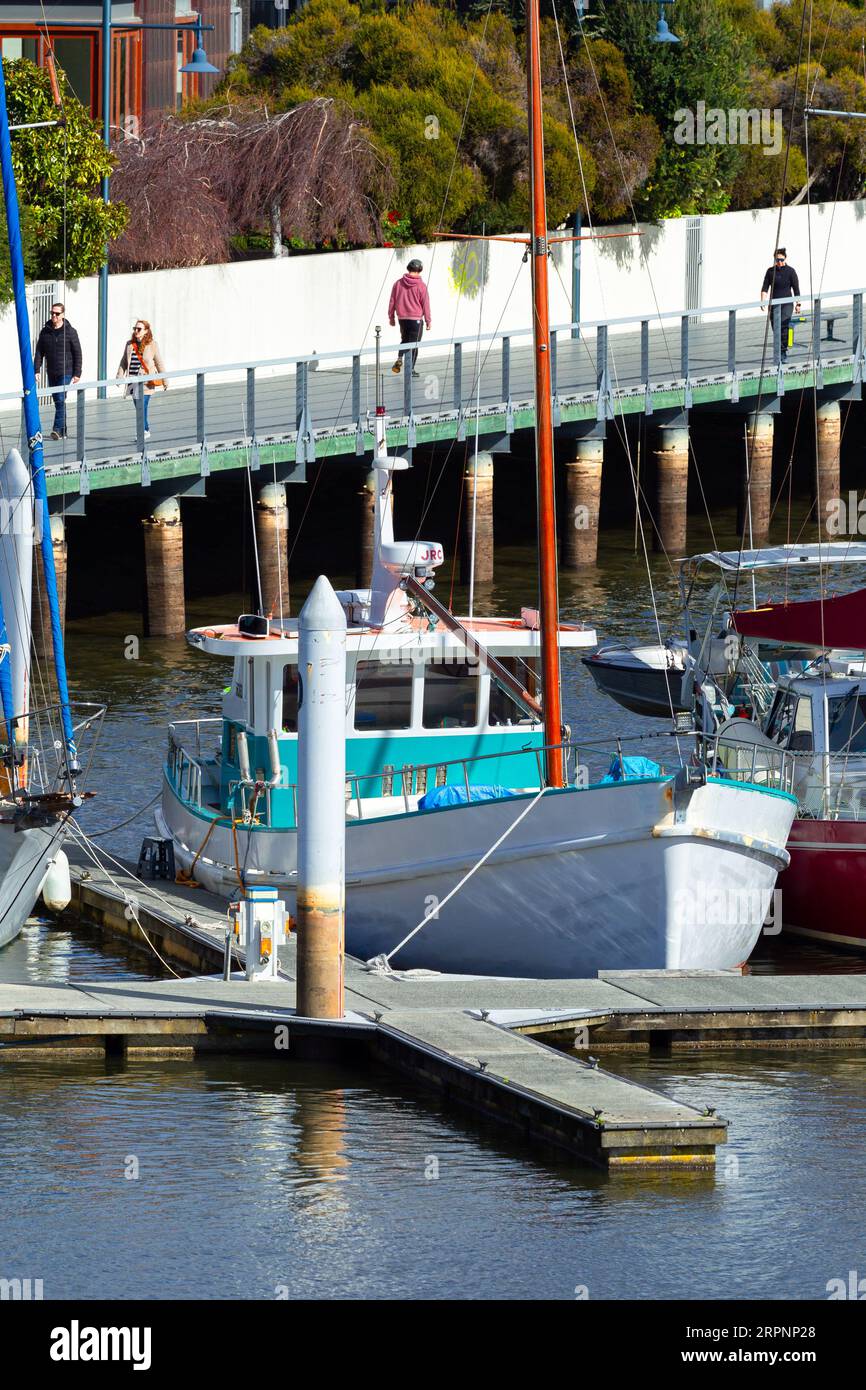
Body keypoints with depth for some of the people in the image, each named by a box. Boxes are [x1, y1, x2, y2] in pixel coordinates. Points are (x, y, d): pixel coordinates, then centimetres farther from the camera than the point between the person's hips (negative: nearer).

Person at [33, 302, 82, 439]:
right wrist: (36, 370, -3)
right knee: (58, 402, 9)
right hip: (52, 374, 4)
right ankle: (63, 431, 16)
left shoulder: (70, 332, -3)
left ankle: (58, 429, -20)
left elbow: (77, 354, -2)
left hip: (66, 373, -4)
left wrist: (77, 374, -7)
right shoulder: (45, 332, 7)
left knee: (61, 400, -16)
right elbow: (39, 353, 8)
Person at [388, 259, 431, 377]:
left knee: (404, 340, 23)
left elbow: (392, 301, 5)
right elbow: (425, 304, -6)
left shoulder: (398, 283, 0)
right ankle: (411, 369, 6)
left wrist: (391, 317, 15)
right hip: (416, 318, -3)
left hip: (402, 318, 3)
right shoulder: (421, 286, -9)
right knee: (414, 344, 5)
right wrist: (428, 321, 3)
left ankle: (400, 359, 0)